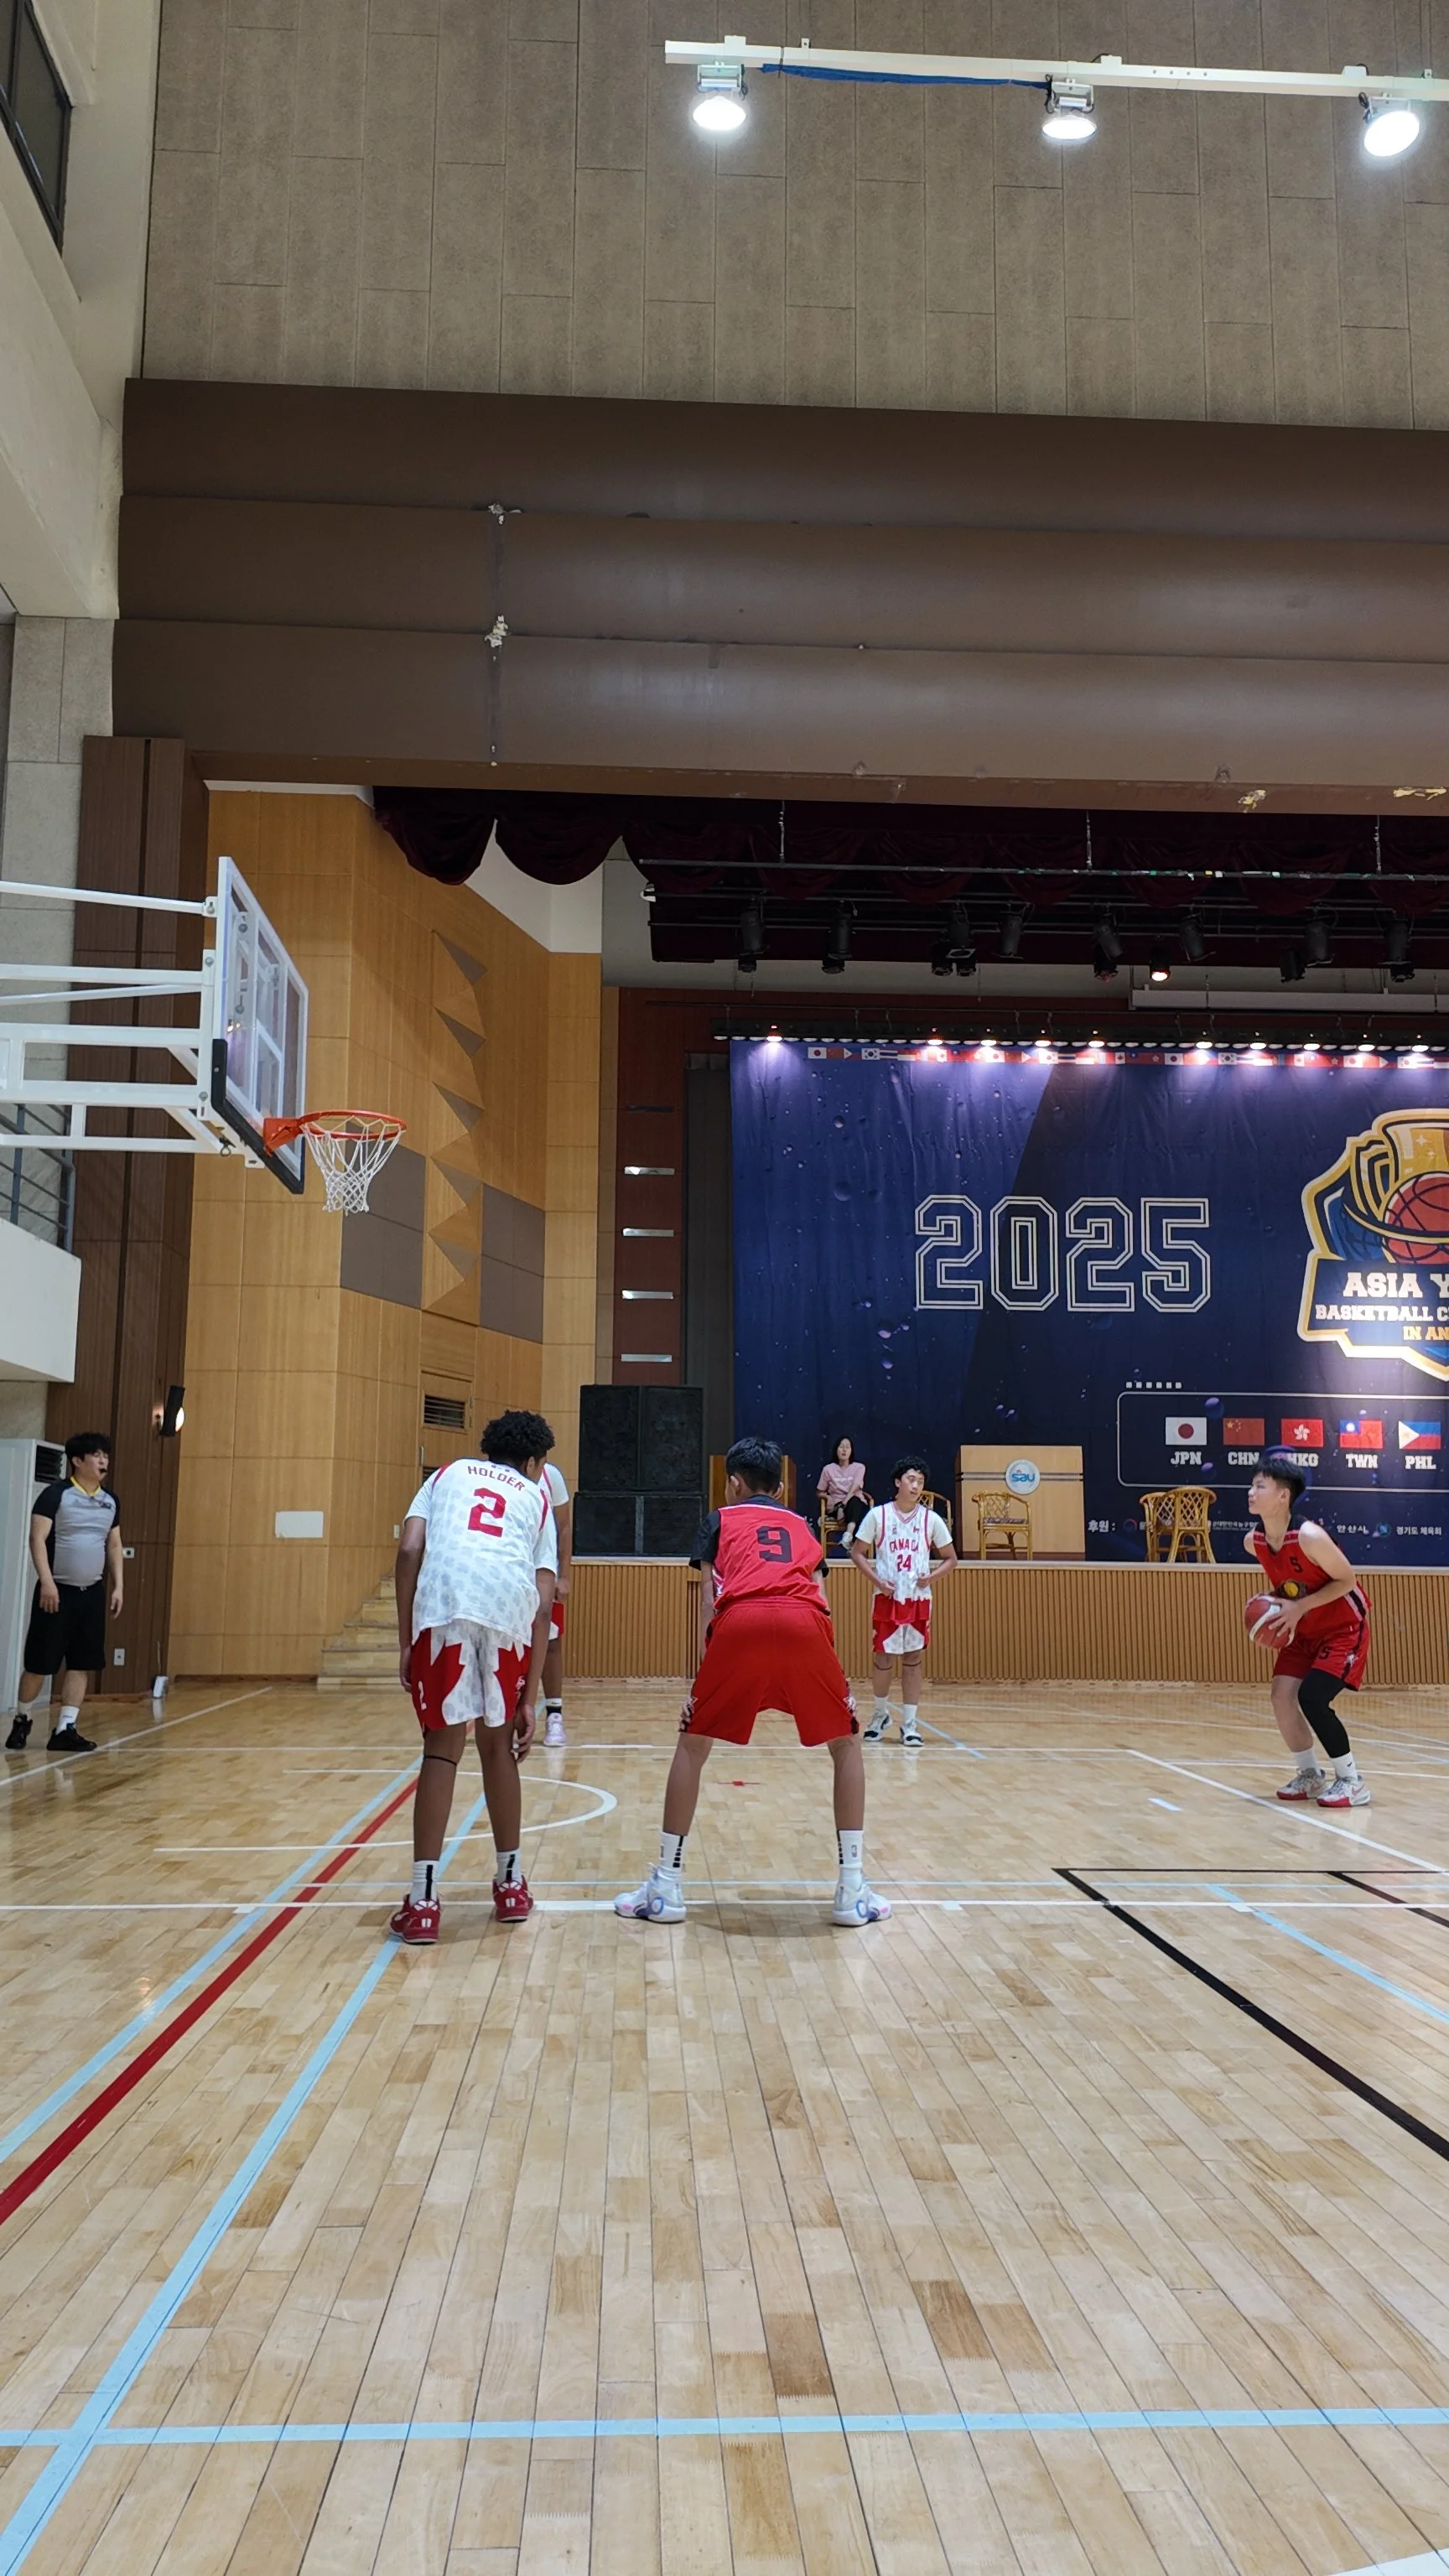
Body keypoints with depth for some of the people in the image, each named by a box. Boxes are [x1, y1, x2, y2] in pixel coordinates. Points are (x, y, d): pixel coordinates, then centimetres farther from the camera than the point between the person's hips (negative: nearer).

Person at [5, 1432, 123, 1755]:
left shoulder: (110, 1502, 10)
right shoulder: (55, 1495, -9)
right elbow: (37, 1539, -14)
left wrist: (118, 1586, 8)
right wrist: (47, 1581, -22)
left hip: (92, 1593, 6)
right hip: (58, 1590, -6)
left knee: (82, 1664, 3)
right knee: (39, 1663, 1)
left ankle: (64, 1730, 8)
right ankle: (21, 1720, 23)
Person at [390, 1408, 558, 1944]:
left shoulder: (448, 1474, 29)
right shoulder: (535, 1499, 28)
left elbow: (409, 1550, 11)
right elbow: (543, 1605, 18)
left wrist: (405, 1642, 12)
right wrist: (530, 1699, 18)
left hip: (442, 1605, -1)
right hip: (510, 1610, 1)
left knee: (442, 1750, 8)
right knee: (497, 1745, 19)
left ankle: (422, 1902, 5)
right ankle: (511, 1885, 29)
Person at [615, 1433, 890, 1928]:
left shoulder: (720, 1520, 30)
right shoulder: (801, 1525, 36)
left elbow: (708, 1598, 18)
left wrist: (708, 1657, 21)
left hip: (740, 1622, -1)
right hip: (806, 1624, 2)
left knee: (693, 1744, 18)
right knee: (846, 1744, 21)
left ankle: (666, 1886, 17)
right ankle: (853, 1891, 17)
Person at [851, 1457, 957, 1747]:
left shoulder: (931, 1519, 1)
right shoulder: (878, 1515, -3)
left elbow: (950, 1558, 8)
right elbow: (858, 1552, 2)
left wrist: (932, 1577, -11)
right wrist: (877, 1581, -11)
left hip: (918, 1599, 1)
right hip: (886, 1598, -1)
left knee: (913, 1660, 3)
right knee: (882, 1658, 5)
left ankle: (910, 1724, 9)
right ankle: (880, 1714, 27)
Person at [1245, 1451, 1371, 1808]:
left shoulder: (1309, 1537, -31)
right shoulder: (1253, 1542, -8)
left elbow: (1347, 1580, -20)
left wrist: (1300, 1606, -26)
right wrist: (1275, 1604, -5)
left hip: (1344, 1628, -7)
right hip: (1304, 1630, 7)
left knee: (1311, 1698, -19)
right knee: (1282, 1695, -4)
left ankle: (1352, 1781, -1)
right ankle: (1310, 1774, 16)